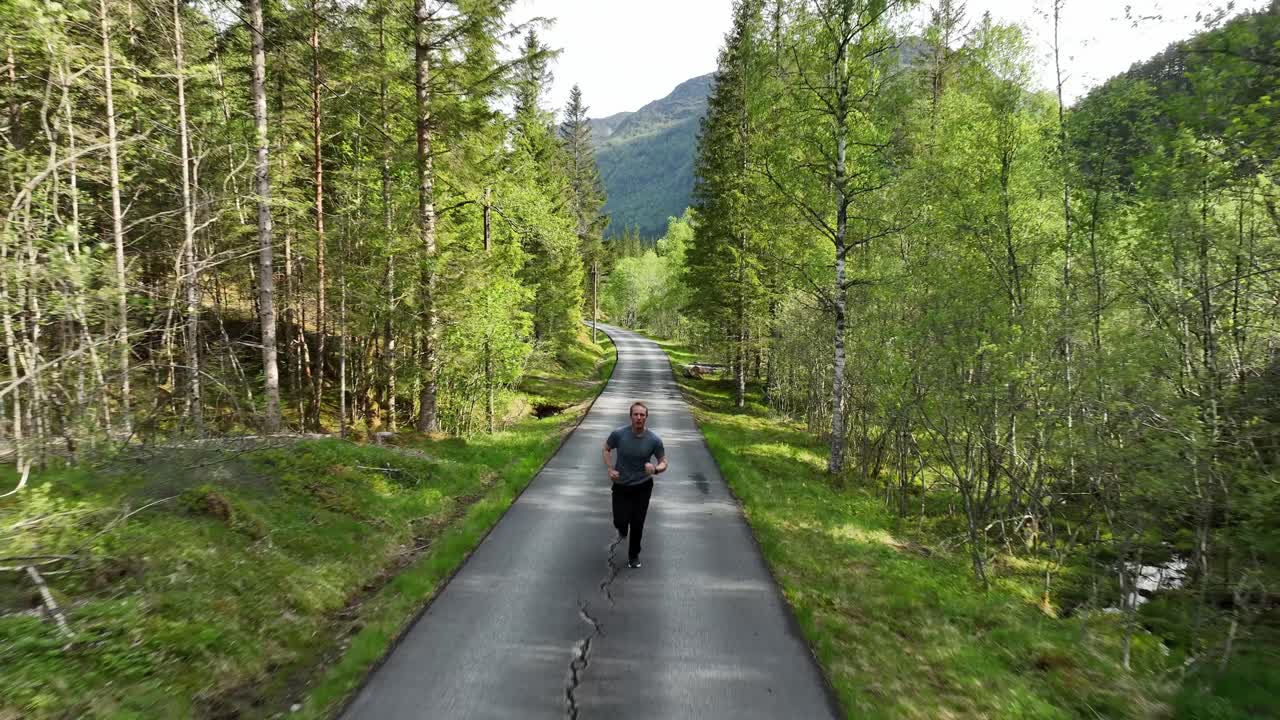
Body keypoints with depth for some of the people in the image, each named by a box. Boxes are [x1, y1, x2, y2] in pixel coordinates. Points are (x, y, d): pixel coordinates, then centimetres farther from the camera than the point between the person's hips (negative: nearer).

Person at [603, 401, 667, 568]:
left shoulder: (654, 440, -18)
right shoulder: (618, 434, -18)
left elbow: (664, 463, -7)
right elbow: (606, 449, 2)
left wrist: (656, 469, -30)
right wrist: (610, 469, -12)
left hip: (642, 487, 0)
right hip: (621, 485, 0)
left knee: (637, 523, 7)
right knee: (620, 521, -1)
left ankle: (634, 555, 32)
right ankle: (622, 530, 39)